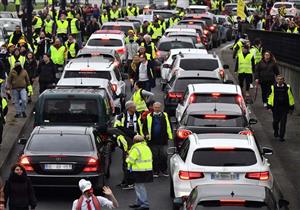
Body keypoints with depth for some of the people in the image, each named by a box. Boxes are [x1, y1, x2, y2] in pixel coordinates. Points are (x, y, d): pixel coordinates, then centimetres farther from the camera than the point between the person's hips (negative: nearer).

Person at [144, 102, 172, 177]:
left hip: (163, 140, 0)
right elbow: (145, 127, 8)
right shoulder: (149, 116, 3)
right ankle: (155, 171, 16)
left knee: (164, 156, 4)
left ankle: (164, 170, 16)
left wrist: (170, 136, 0)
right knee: (155, 156, 7)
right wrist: (146, 134, -7)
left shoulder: (165, 116, 3)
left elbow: (169, 126, 6)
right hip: (153, 140, 0)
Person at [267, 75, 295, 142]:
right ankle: (276, 132, 38)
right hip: (275, 108, 1)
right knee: (275, 121, 9)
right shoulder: (273, 87, -2)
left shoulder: (287, 87, -2)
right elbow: (270, 97, 4)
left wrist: (291, 108, 6)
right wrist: (269, 107, 1)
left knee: (283, 123, -2)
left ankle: (281, 137, 6)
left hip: (284, 108, 0)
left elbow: (291, 98, 5)